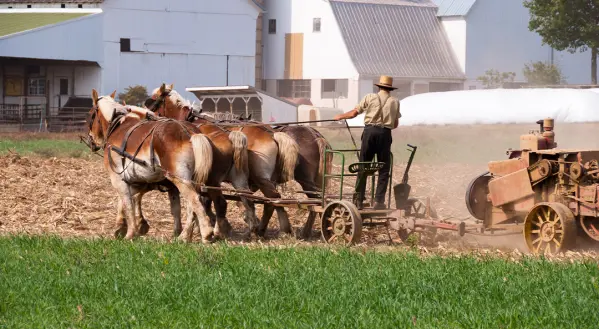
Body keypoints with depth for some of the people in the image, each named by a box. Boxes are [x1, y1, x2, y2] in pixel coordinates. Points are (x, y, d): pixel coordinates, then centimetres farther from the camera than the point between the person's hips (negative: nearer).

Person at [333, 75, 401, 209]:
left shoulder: (370, 97, 7)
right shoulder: (395, 101, 10)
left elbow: (354, 113, 10)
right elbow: (396, 124, 14)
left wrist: (340, 116, 28)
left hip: (370, 131, 0)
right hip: (385, 133, 0)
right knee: (384, 170, 6)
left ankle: (359, 200, 4)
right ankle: (379, 201, -2)